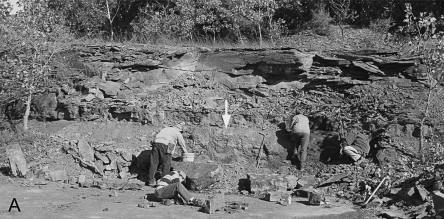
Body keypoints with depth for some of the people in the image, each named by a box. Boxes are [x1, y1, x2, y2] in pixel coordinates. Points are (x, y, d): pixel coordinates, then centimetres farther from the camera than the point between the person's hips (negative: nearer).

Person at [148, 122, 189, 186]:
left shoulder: (166, 129, 32)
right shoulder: (178, 133, 17)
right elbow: (182, 144, 25)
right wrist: (186, 153, 40)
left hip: (156, 142, 5)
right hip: (165, 145, -5)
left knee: (153, 163, 7)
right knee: (166, 164, 5)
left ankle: (151, 181, 11)